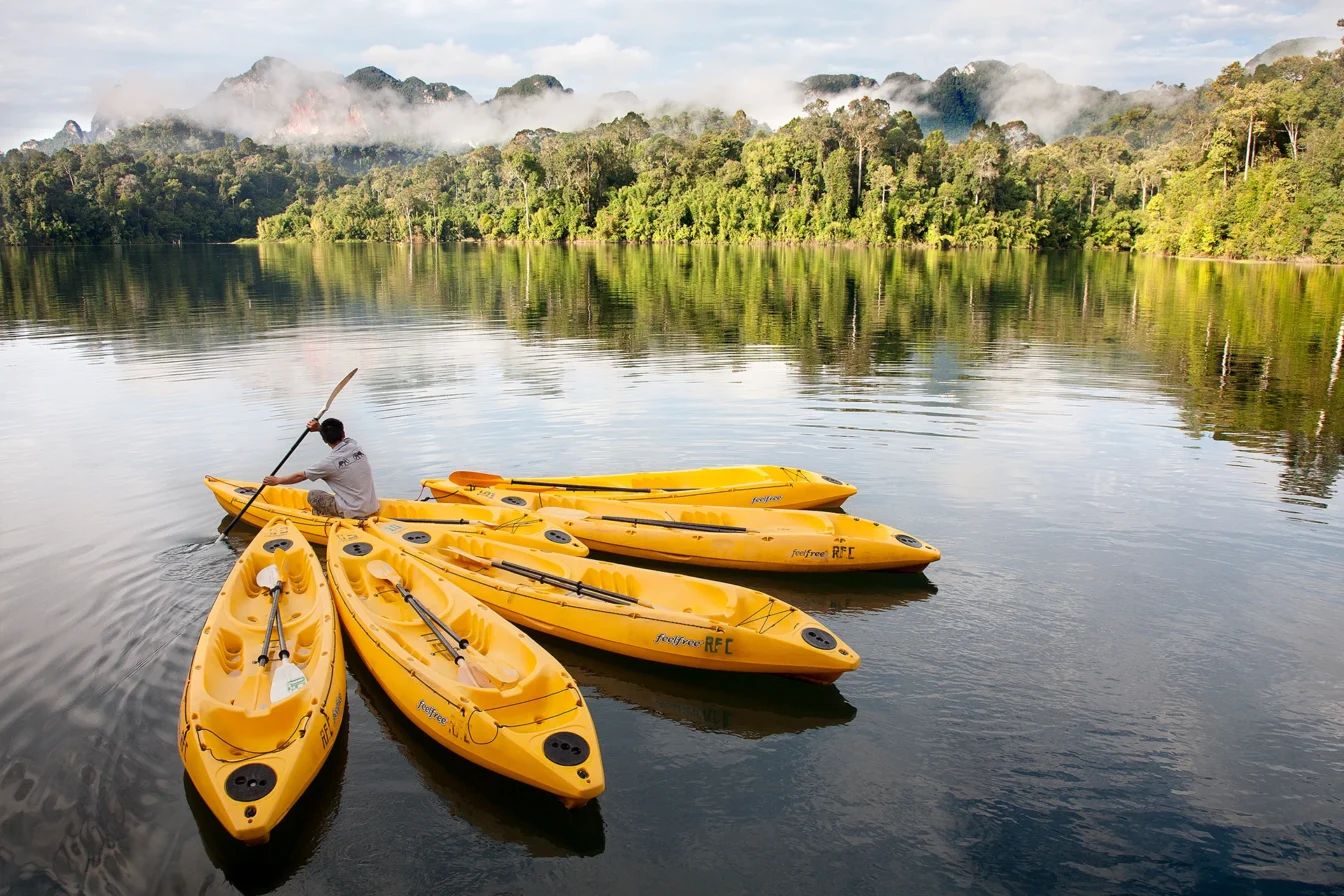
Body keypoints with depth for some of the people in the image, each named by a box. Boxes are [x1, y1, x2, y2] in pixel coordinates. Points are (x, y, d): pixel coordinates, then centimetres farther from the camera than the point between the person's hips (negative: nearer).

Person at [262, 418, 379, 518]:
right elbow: (338, 435, 25)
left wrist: (277, 480, 17)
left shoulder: (329, 463, -13)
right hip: (373, 508, 6)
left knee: (313, 495, 13)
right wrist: (320, 428, 11)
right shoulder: (354, 445, 0)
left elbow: (300, 476, 2)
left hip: (353, 513, -6)